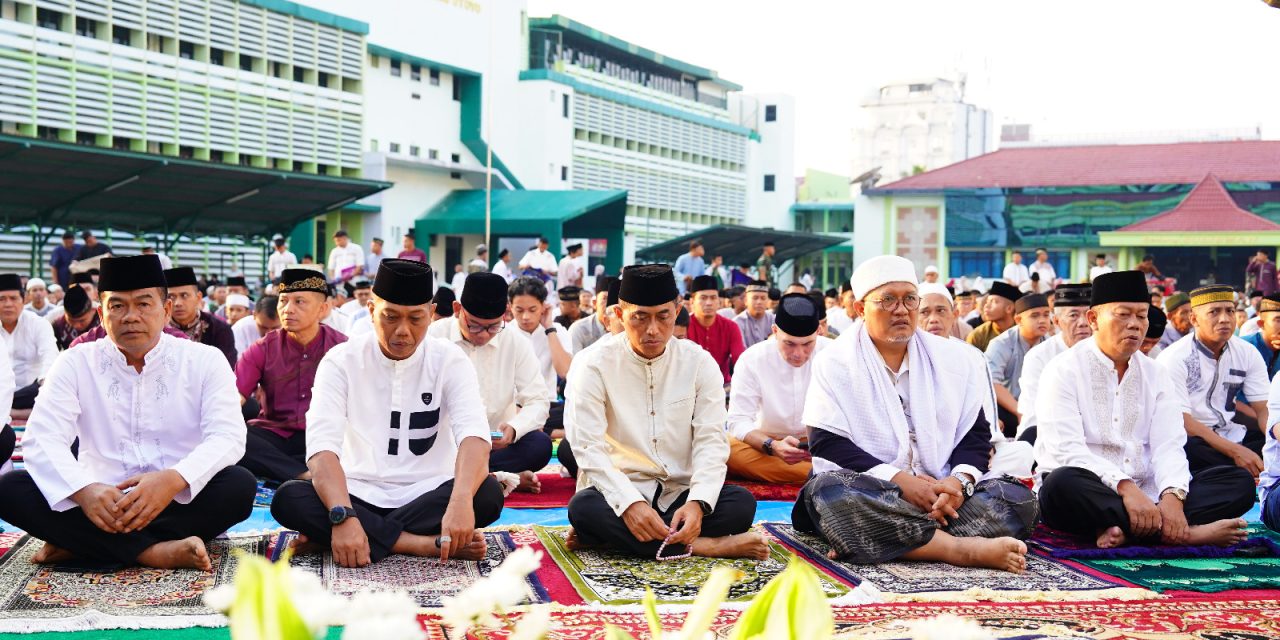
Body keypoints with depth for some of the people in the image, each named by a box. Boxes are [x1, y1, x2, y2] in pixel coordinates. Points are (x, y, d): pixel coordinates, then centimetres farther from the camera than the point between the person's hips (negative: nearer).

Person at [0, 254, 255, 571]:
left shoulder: (205, 361, 2)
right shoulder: (76, 364, 4)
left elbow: (228, 436, -11)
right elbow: (42, 439, -8)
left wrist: (174, 480, -31)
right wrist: (83, 490, -30)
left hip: (181, 504, -1)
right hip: (99, 505, 1)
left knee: (239, 485, -30)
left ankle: (78, 546, -23)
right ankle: (158, 552, -31)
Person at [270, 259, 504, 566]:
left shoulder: (450, 361, -5)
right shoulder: (341, 361, -6)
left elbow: (474, 435, -21)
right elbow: (322, 444, -19)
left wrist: (460, 501, -43)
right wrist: (343, 516, -38)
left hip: (429, 496, 0)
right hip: (360, 495, 0)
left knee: (487, 493, -30)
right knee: (288, 498, -28)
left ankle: (327, 537, -25)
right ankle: (430, 544, -31)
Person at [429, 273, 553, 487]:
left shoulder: (516, 343, 0)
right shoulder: (434, 338, -5)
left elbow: (538, 401, -2)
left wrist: (513, 429, -25)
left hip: (497, 443, 1)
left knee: (540, 445, -28)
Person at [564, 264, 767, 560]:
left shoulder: (699, 363, 0)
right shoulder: (593, 365, -7)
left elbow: (711, 441, -6)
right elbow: (588, 446, -15)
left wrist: (698, 502, -25)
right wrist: (630, 503, -32)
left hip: (681, 494, 3)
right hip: (617, 493, -2)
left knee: (742, 504, -25)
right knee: (583, 507, -34)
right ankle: (700, 545, -27)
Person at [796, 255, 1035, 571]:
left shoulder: (958, 358, 14)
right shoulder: (835, 362, 4)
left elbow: (975, 434, 10)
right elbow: (827, 443, -5)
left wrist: (960, 480, -13)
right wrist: (898, 479, -17)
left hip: (941, 493, 4)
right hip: (868, 493, -3)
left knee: (1018, 498, -21)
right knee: (827, 491, -35)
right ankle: (963, 548, -39)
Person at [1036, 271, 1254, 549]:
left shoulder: (1156, 375, 13)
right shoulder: (1064, 370, -3)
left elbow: (1168, 445, 0)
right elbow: (1066, 448, -16)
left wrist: (1173, 494, -22)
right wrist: (1124, 486, -30)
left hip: (1146, 494, 5)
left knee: (1240, 481, -12)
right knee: (1062, 484, -39)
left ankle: (1126, 530, -30)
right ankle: (1183, 532, -32)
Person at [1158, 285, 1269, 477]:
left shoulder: (1247, 353, 6)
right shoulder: (1173, 358, -10)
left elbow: (1263, 409, 2)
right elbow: (1179, 420, -17)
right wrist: (1235, 451, -25)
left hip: (1232, 435, 5)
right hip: (1191, 441, -5)